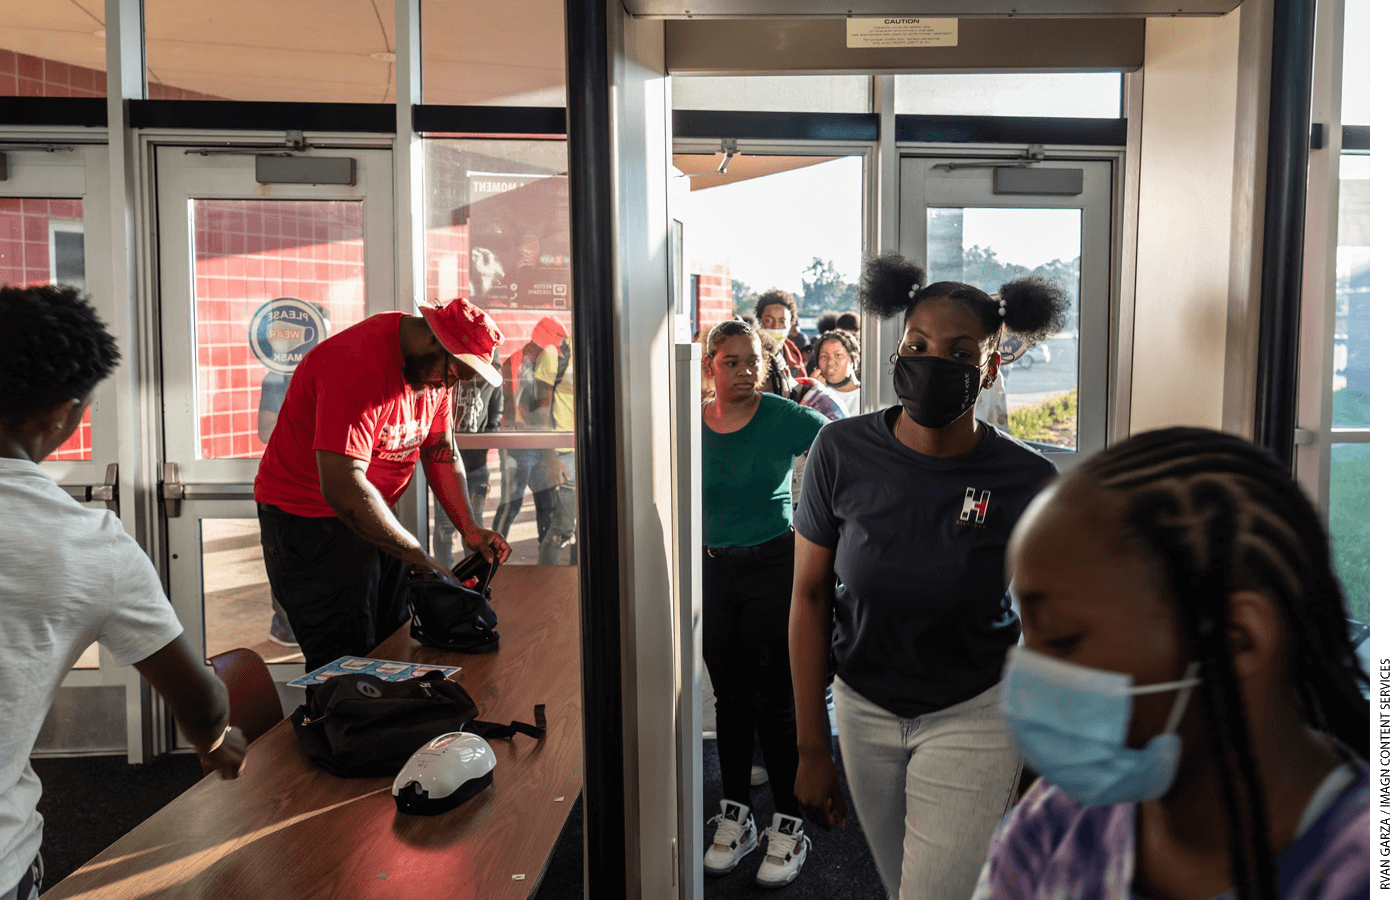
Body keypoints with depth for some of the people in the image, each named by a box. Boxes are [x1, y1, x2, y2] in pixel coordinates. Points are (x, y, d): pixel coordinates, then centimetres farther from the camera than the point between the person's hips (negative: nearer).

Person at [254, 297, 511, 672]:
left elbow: (441, 451, 10)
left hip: (376, 517, 8)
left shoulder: (437, 368, 0)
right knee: (348, 660, -8)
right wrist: (423, 560, -29)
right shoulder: (358, 366, -28)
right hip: (309, 520, -8)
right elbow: (342, 489, -34)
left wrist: (469, 528, -3)